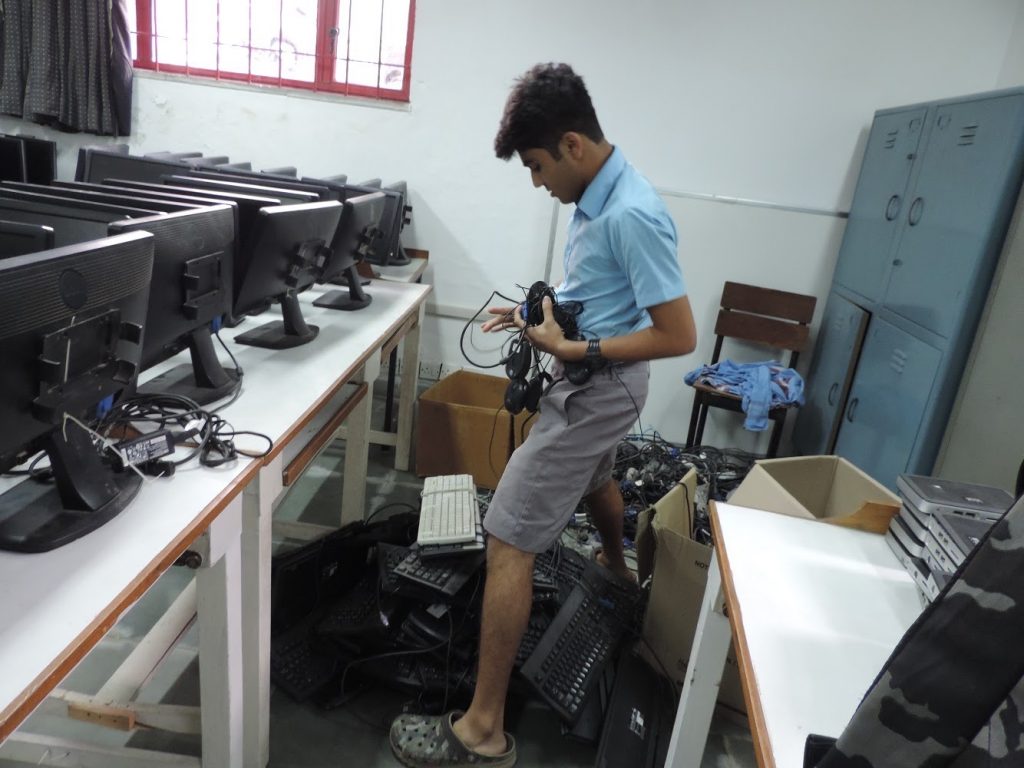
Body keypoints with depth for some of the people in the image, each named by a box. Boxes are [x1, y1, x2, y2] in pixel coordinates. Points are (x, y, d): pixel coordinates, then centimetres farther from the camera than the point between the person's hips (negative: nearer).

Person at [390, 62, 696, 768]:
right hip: (598, 382, 10)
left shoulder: (631, 215, -26)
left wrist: (571, 350, -23)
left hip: (596, 389, -10)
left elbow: (680, 336, -25)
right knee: (595, 482, 35)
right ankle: (617, 573, 66)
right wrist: (545, 311, 2)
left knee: (508, 544, -8)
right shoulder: (599, 194, 3)